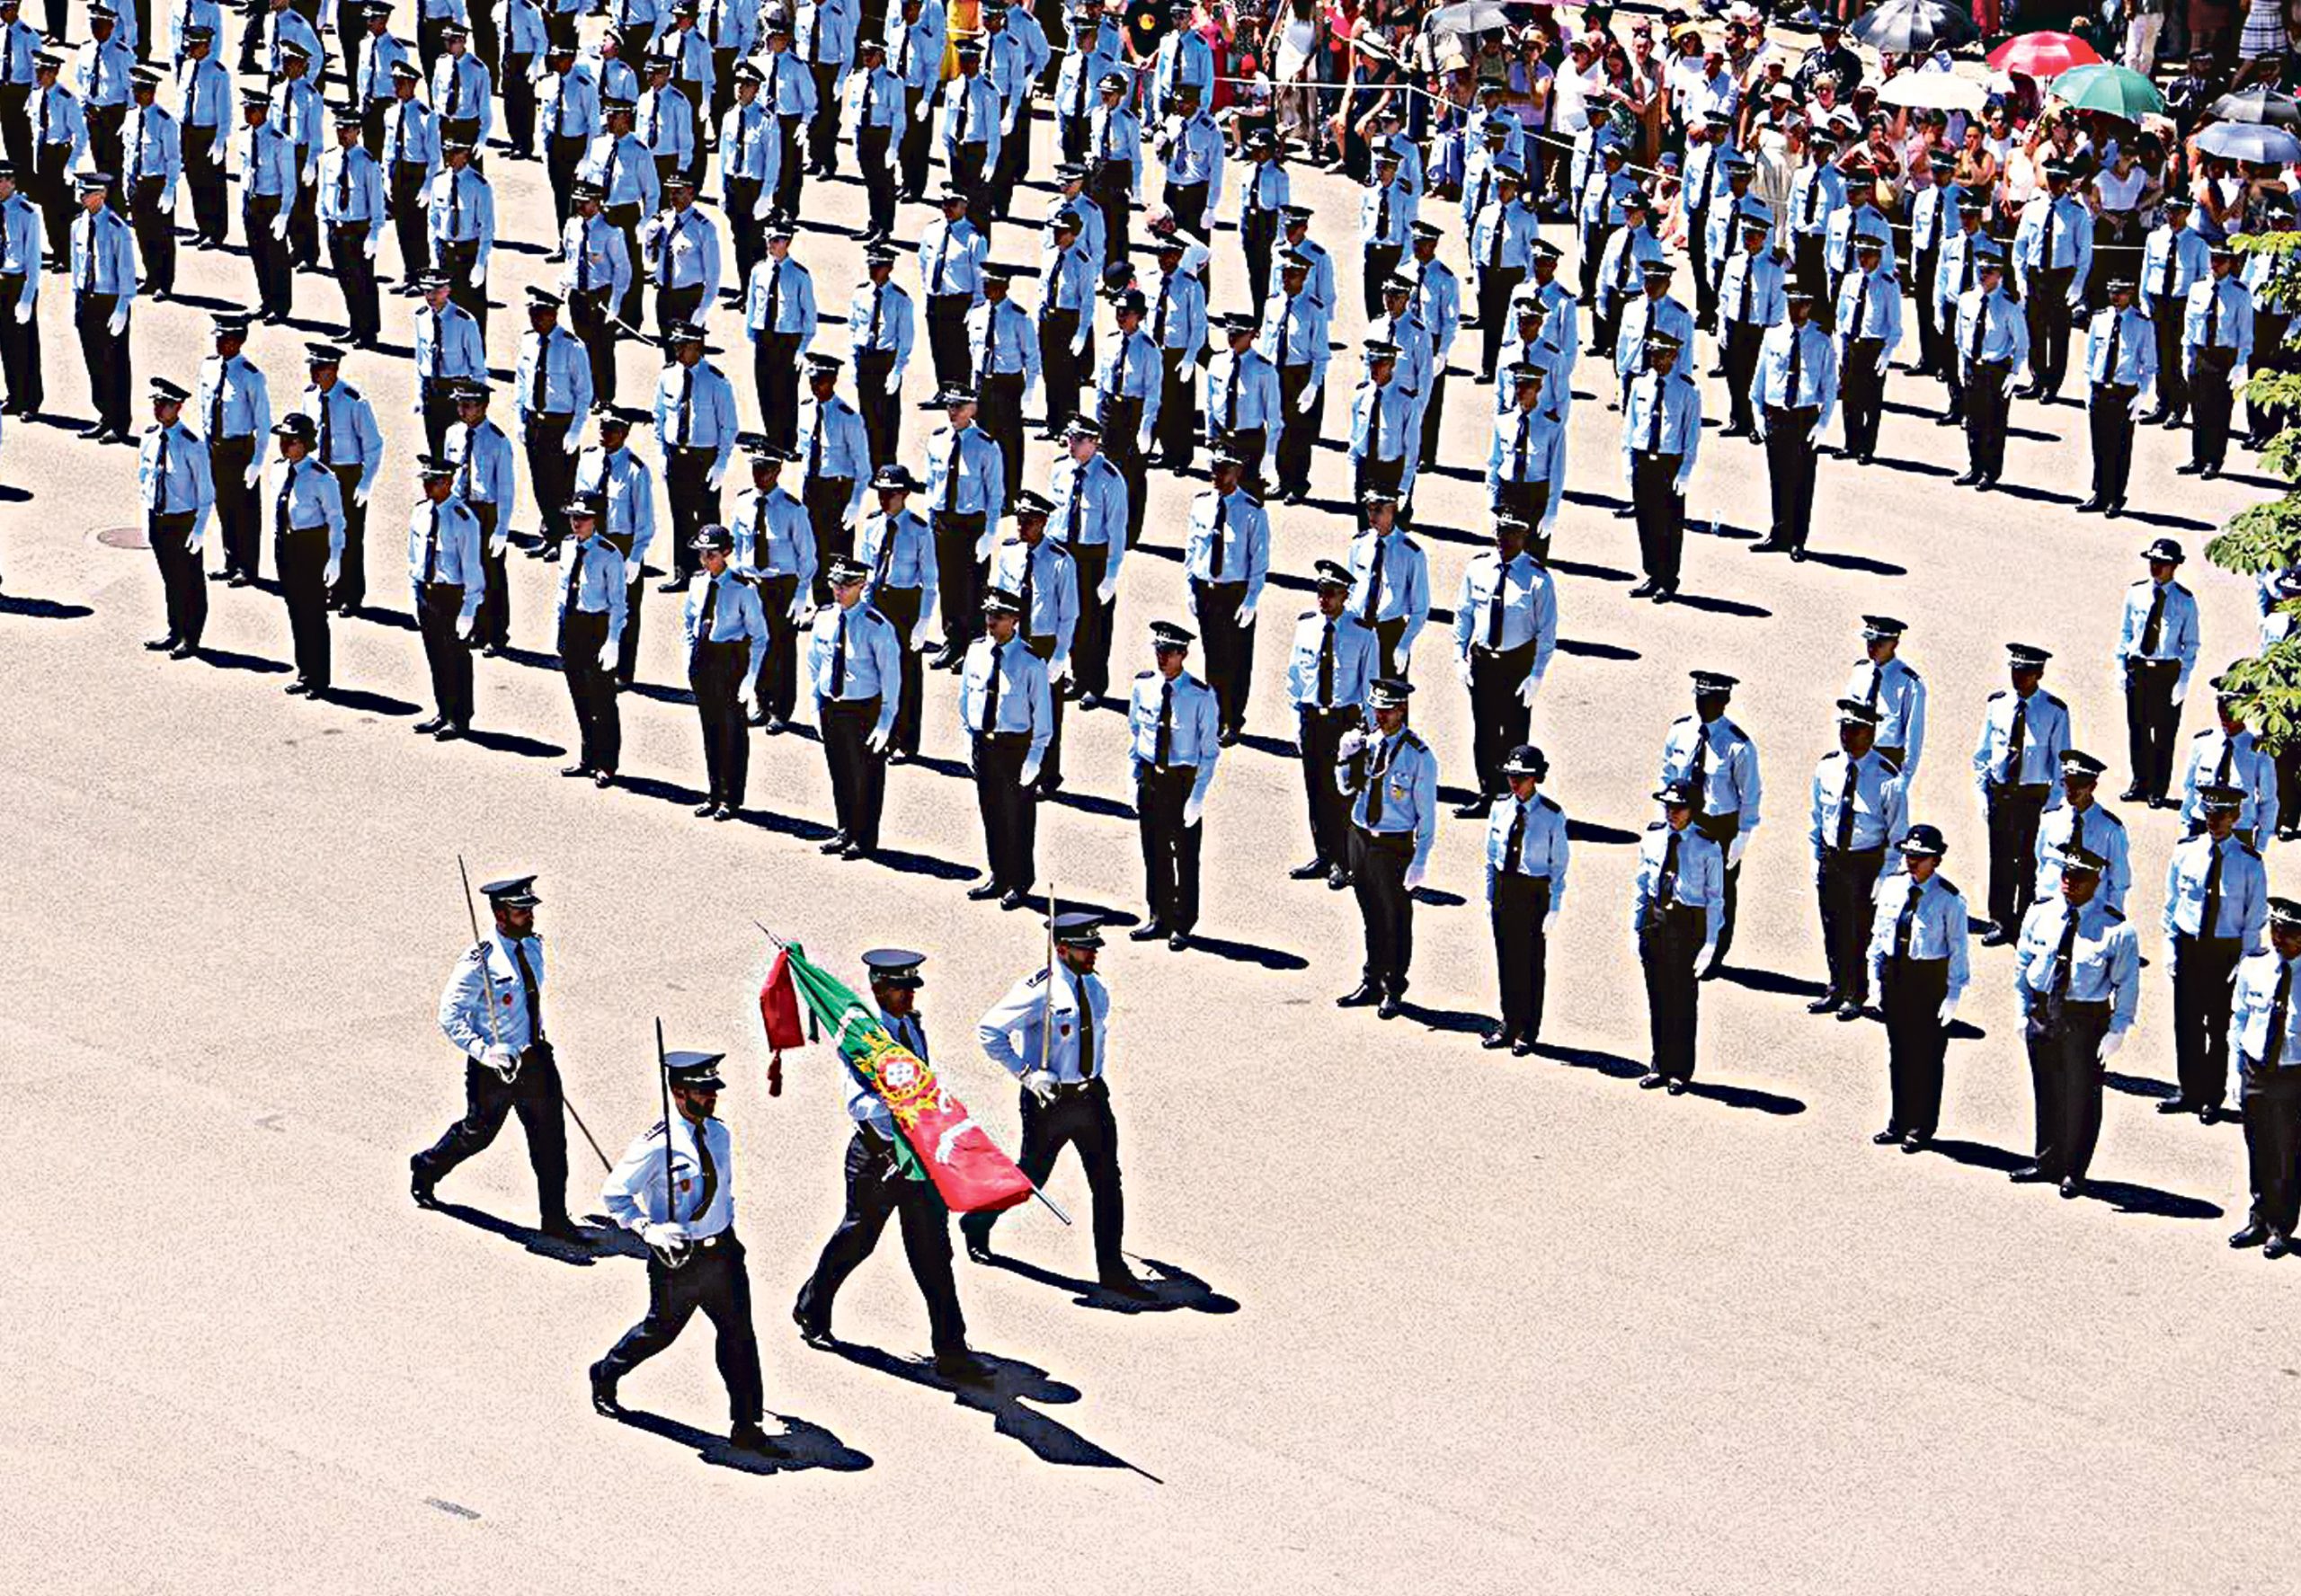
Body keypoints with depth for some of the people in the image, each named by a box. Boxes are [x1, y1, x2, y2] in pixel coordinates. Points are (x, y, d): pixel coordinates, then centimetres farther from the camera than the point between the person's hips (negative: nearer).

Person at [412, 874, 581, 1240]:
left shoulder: (532, 944, 2)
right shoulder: (479, 962, -21)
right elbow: (450, 1017, -21)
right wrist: (484, 1052, -32)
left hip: (535, 1057, 6)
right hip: (494, 1066, -6)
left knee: (550, 1138, 2)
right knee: (478, 1133, 14)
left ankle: (555, 1220, 10)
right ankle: (426, 1169, 43)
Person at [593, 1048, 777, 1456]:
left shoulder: (719, 1134, 3)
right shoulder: (656, 1145, -18)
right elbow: (614, 1194, -13)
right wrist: (649, 1229, -23)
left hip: (722, 1250, 5)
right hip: (678, 1258, -5)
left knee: (739, 1334, 1)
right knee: (661, 1331, 12)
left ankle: (746, 1427, 8)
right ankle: (606, 1376, 41)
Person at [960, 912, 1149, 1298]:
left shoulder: (1096, 989, 6)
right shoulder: (1038, 990, -16)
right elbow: (989, 1031, -14)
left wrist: (1098, 1075, 12)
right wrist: (1027, 1074, -18)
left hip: (1092, 1096, 6)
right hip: (1050, 1099, -6)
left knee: (1108, 1184, 3)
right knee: (1029, 1178, 8)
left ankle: (1113, 1271, 10)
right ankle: (976, 1223, 36)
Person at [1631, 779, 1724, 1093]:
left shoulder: (1707, 848, -9)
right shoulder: (1652, 840, 3)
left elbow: (1715, 899, -6)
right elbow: (1641, 887, 10)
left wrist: (1710, 944, -9)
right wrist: (1635, 929, 8)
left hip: (1689, 925, -4)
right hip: (1655, 921, 4)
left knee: (1683, 1000, 4)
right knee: (1657, 997, 12)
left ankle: (1680, 1071, 16)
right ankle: (1659, 1066, 24)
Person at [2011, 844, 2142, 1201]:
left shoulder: (2116, 930, -12)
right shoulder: (2039, 915, -1)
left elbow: (2127, 984, -7)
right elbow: (2023, 965, 9)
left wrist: (2116, 1031, -12)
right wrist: (2024, 1011, 4)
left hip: (2086, 1020, -4)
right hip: (2042, 1015, 4)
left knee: (2081, 1097, 6)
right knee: (2046, 1092, 16)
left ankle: (2074, 1171, 20)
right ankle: (2047, 1161, 32)